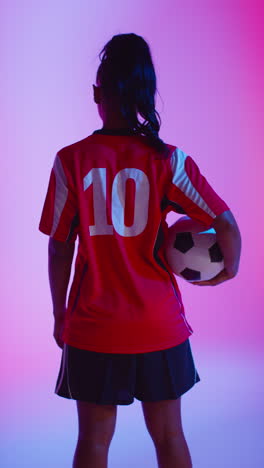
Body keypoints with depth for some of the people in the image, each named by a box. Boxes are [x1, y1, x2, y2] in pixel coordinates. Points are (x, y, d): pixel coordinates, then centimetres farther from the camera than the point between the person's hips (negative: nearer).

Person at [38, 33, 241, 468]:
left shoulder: (71, 160, -8)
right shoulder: (168, 159, -8)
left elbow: (59, 248, -4)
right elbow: (226, 224, -12)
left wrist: (59, 313, 9)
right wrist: (229, 267, 8)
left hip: (93, 326, 0)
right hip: (160, 326, 0)